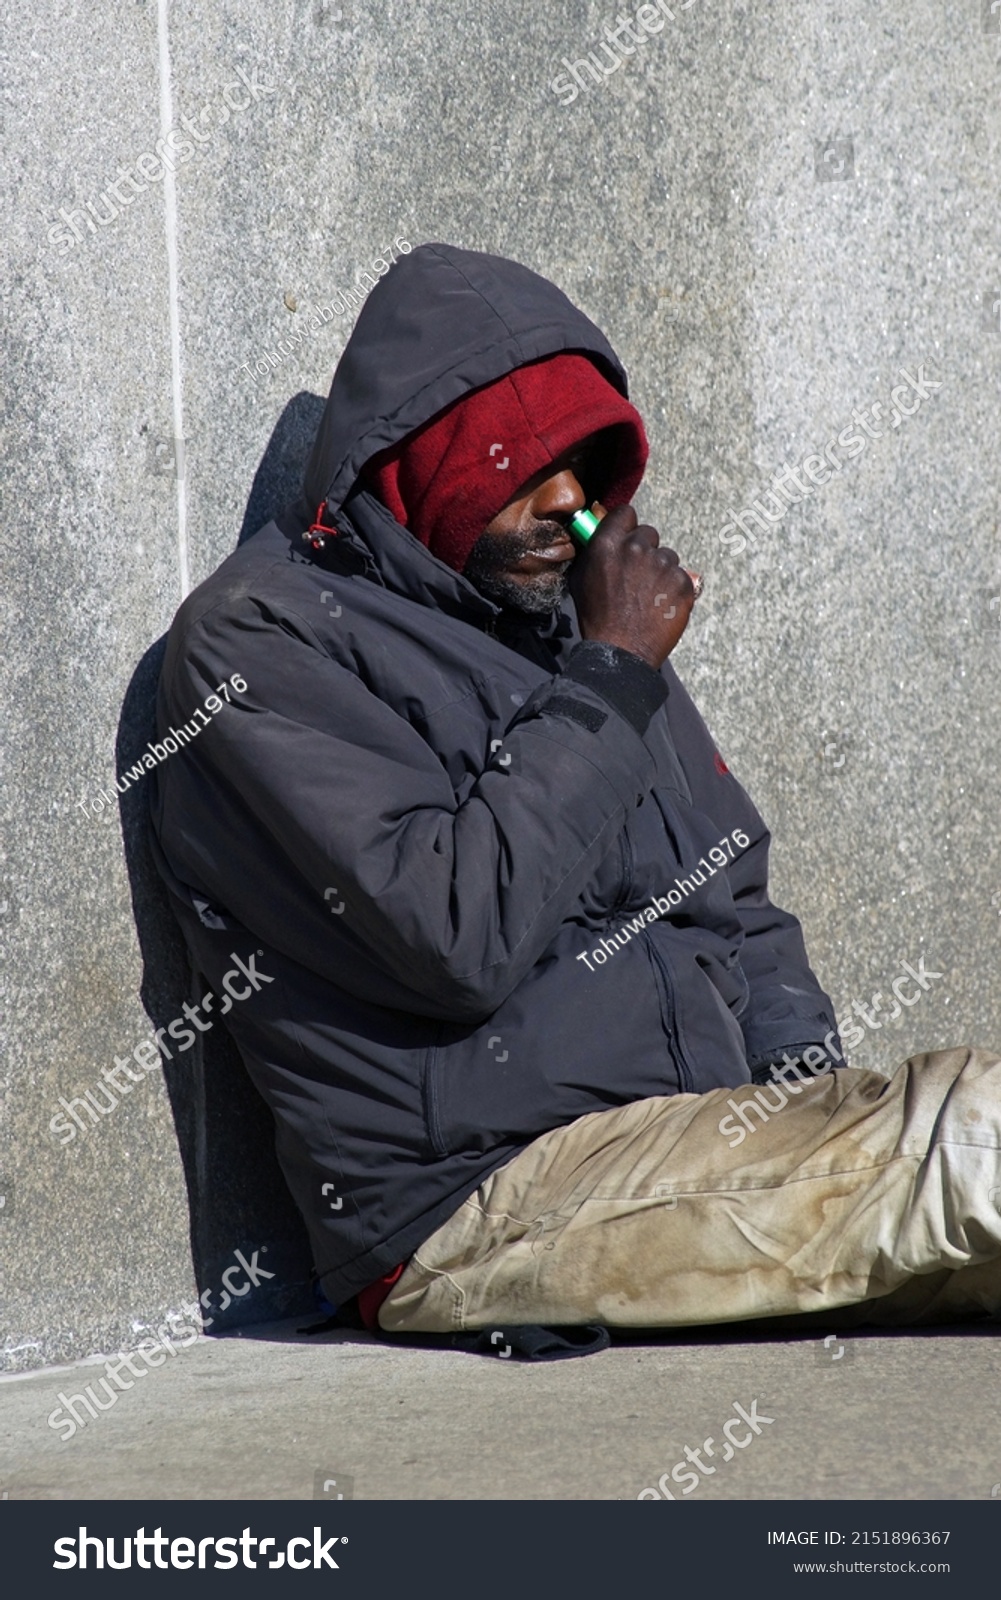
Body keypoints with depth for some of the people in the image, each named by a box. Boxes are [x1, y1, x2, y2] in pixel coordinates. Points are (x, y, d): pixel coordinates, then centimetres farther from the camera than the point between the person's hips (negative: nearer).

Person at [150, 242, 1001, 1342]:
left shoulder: (563, 614, 20)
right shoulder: (261, 640, -6)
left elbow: (735, 903, 26)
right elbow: (461, 940, -19)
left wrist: (805, 1070, 4)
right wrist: (612, 680, -10)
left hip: (708, 1136, 8)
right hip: (474, 1199, -8)